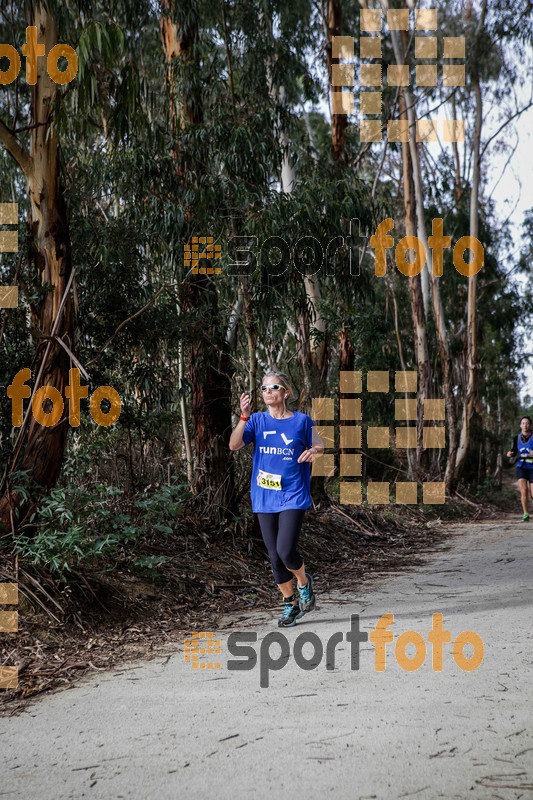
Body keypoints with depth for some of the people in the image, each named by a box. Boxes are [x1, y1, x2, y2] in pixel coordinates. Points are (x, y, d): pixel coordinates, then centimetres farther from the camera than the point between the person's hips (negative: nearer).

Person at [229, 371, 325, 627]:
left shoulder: (301, 421, 0)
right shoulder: (257, 421, 3)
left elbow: (319, 446, 11)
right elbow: (234, 445, -11)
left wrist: (313, 451, -12)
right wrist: (244, 416, -23)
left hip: (293, 496, -3)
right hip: (264, 499, 3)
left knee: (286, 551, -16)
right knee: (275, 557, 7)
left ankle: (304, 582, 16)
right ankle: (290, 603, 26)